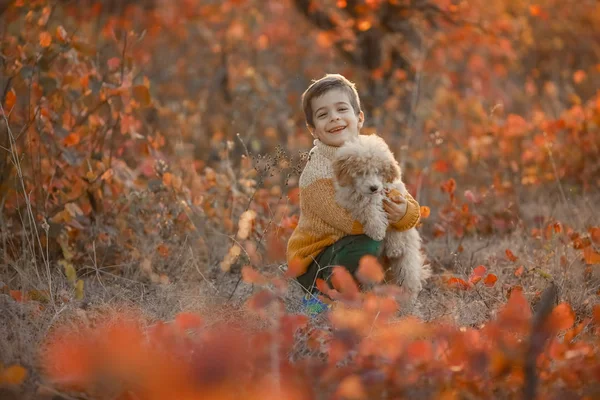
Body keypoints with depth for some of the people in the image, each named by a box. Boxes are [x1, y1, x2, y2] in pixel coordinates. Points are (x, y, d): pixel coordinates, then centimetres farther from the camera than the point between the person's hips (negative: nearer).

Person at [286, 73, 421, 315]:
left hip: (346, 249, 8)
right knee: (366, 246, -30)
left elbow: (411, 209, -4)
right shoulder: (316, 173, -19)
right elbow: (352, 221, -27)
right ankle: (323, 299, -8)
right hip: (314, 260, -8)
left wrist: (403, 213, -27)